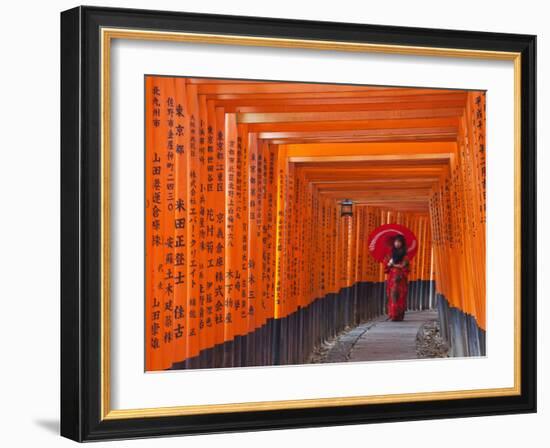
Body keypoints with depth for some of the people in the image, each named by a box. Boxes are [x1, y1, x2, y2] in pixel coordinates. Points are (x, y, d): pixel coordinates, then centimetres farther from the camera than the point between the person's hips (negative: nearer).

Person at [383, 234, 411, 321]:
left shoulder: (405, 254, 2)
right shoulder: (390, 253, 12)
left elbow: (406, 267, -5)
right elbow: (385, 266, 13)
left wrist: (395, 265, -9)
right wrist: (389, 264, -8)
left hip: (401, 279, -2)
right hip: (392, 278, 2)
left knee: (401, 296, -6)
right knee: (392, 295, -6)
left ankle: (399, 315, -4)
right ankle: (393, 315, -5)